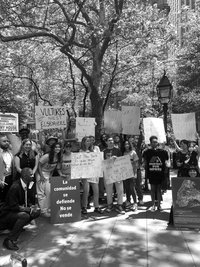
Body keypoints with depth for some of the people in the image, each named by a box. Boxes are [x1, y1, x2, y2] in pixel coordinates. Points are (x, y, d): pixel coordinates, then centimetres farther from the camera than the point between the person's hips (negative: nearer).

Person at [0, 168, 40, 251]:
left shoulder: (25, 185, 0)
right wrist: (29, 209, -25)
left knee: (36, 212, -1)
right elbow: (13, 206, -25)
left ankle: (14, 226, 10)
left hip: (17, 211, 9)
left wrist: (32, 205, -8)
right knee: (24, 216, -34)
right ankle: (10, 240, -24)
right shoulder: (15, 187, -26)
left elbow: (27, 199, 13)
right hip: (7, 214, -9)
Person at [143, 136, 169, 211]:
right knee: (152, 188, 7)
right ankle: (153, 204, 19)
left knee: (159, 189, 8)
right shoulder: (147, 152, -2)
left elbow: (165, 162, 9)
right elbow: (145, 163, 8)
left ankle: (159, 205, 18)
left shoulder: (162, 152, -2)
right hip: (151, 173, 0)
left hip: (160, 173, 0)